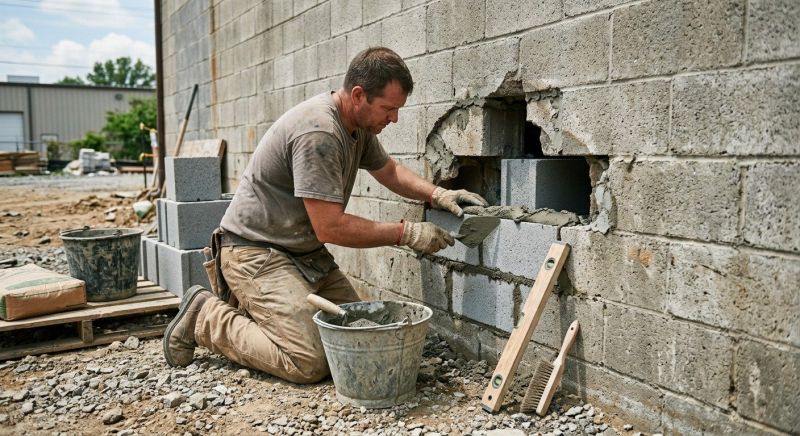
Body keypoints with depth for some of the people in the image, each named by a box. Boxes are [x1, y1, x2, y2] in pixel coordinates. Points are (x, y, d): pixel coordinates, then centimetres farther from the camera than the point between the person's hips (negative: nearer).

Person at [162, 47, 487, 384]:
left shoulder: (359, 124, 3)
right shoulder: (318, 133, -26)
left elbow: (387, 169, 21)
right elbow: (330, 227, -25)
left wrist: (436, 194, 4)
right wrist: (406, 234, -18)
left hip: (307, 253, 9)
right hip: (257, 252, -9)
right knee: (309, 364, -19)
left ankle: (257, 309, 16)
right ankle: (206, 317, 0)